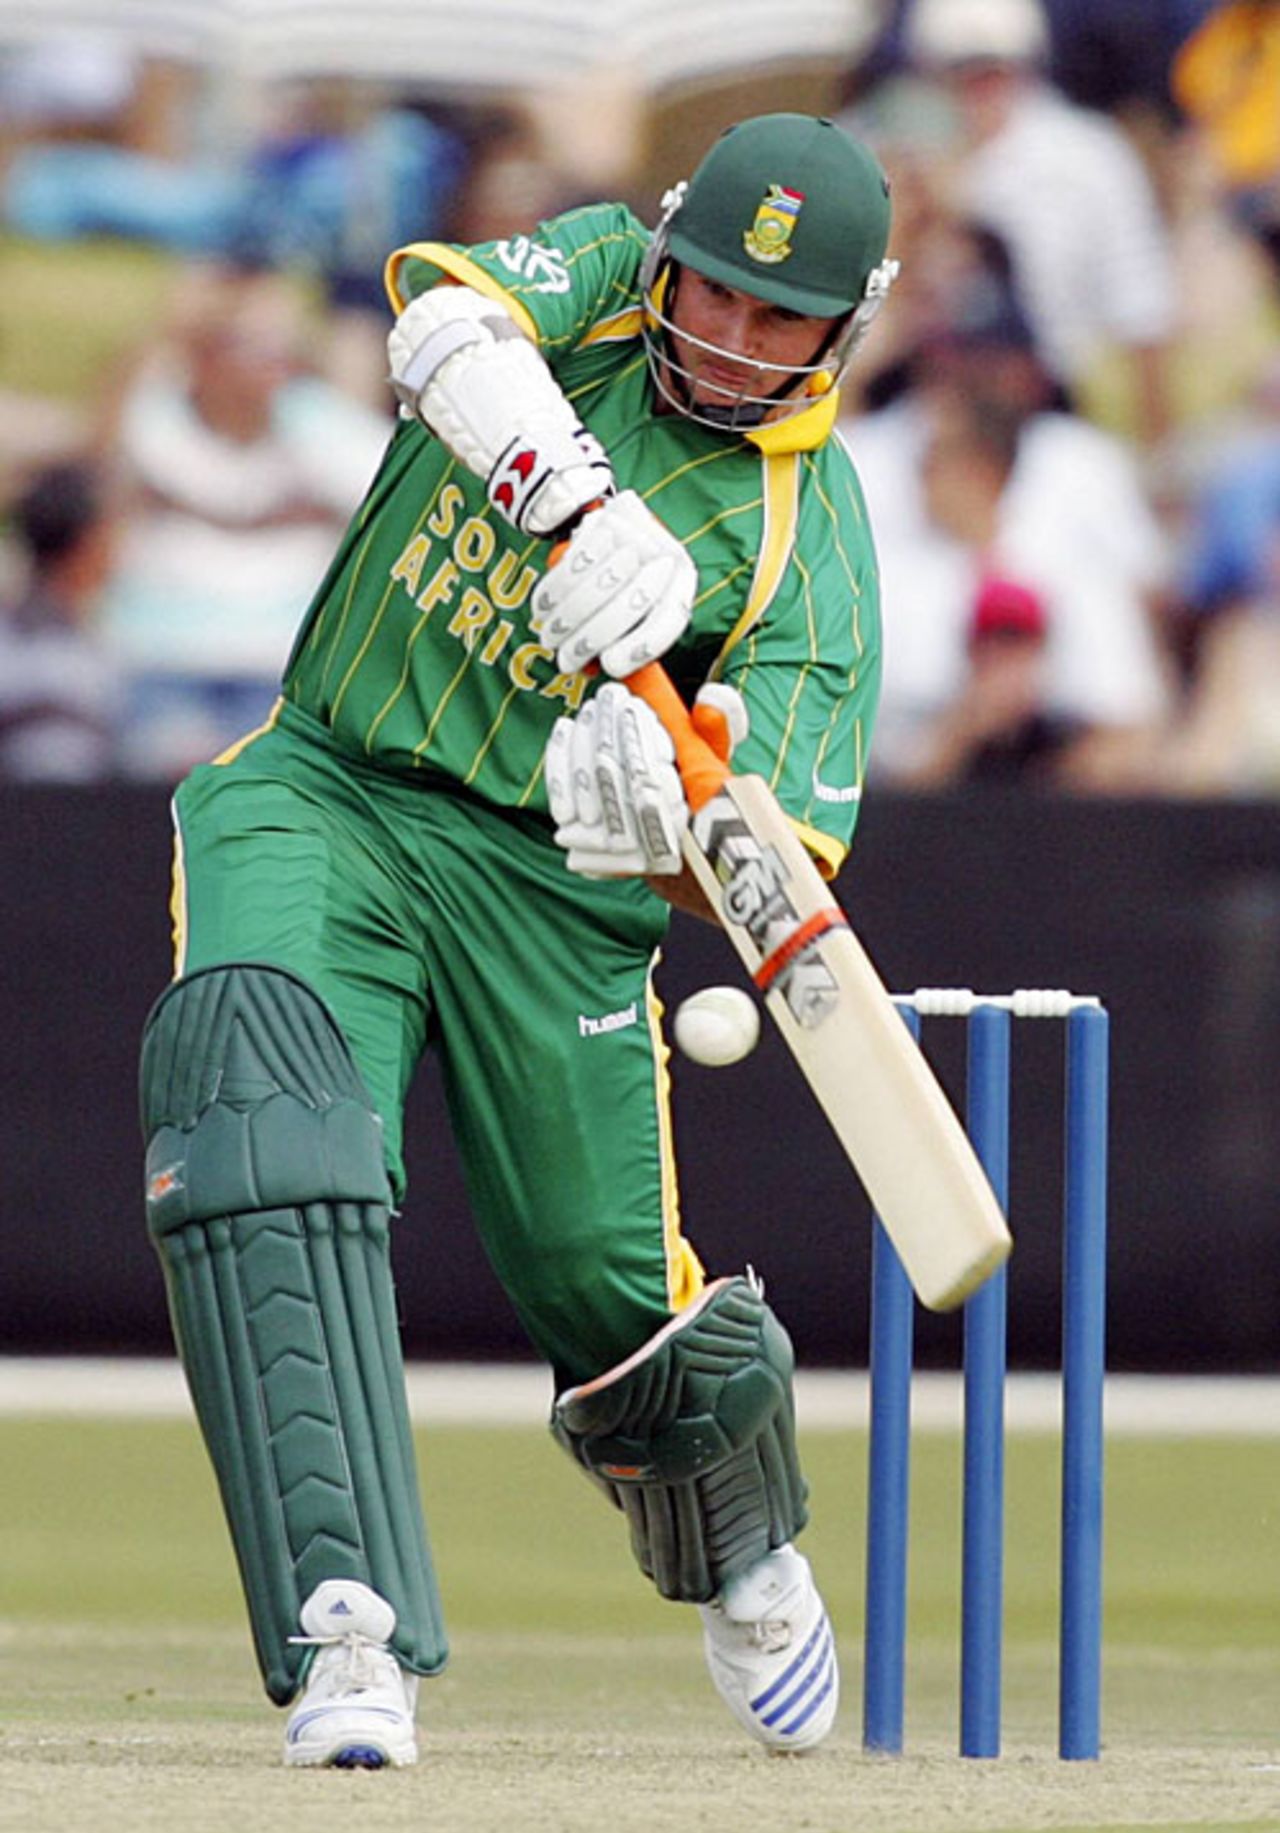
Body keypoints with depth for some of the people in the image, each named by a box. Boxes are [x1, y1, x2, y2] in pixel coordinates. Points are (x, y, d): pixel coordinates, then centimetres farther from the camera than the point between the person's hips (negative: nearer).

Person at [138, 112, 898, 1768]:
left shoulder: (815, 538, -7)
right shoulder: (605, 282, 1)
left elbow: (781, 866, -16)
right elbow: (445, 308, -24)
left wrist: (671, 780, -38)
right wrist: (584, 503, -39)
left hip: (545, 873, 0)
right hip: (322, 799, 0)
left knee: (617, 1295, -1)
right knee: (249, 1071, -29)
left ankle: (746, 1561, 41)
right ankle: (347, 1626, -40)